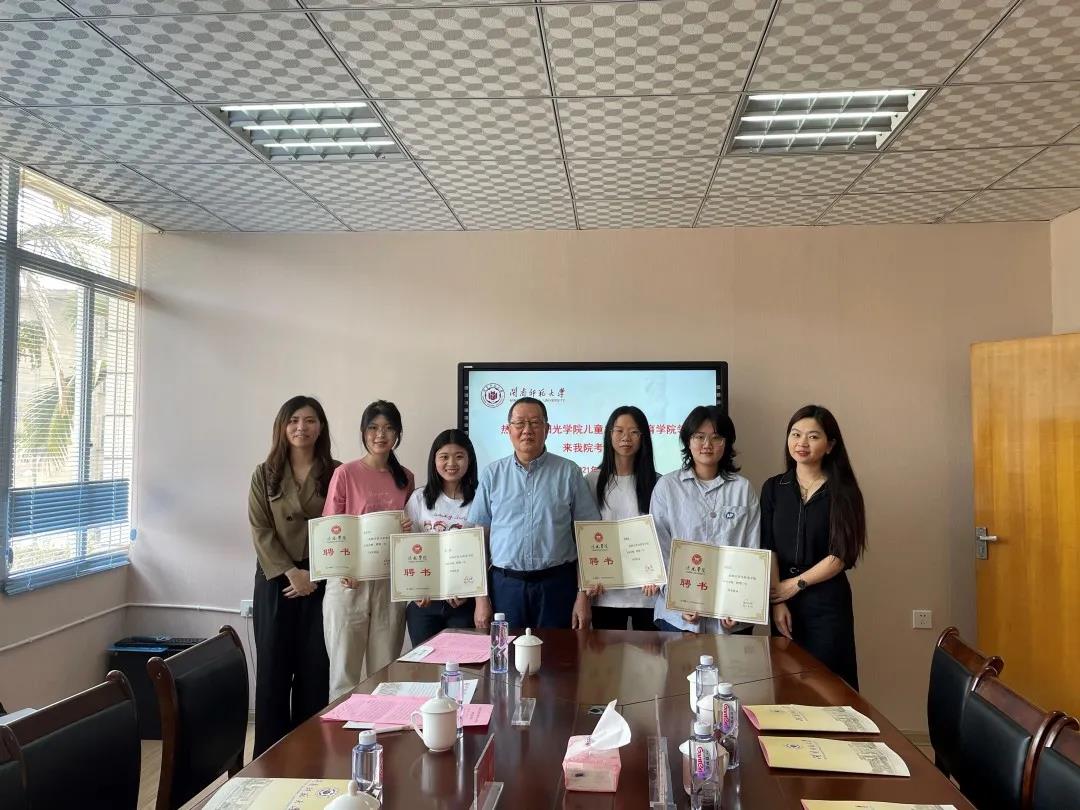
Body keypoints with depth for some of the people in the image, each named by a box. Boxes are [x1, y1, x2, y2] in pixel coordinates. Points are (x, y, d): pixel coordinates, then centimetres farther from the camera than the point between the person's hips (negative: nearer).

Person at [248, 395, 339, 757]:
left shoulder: (336, 473, 1)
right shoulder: (264, 474, 4)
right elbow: (260, 531, -2)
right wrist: (291, 572, -13)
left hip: (322, 581, 0)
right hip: (276, 580, 1)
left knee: (315, 669, 3)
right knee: (273, 668, 4)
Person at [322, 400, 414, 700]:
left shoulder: (405, 478, 7)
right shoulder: (345, 473, -4)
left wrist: (409, 529, -4)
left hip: (390, 582, 3)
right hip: (348, 581, -3)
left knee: (385, 672, 10)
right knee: (345, 671, 4)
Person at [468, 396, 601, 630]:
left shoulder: (569, 472, 1)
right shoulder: (492, 474, 5)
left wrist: (583, 596, -4)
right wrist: (481, 598, 1)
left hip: (557, 585, -1)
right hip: (505, 584, 1)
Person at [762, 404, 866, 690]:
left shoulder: (843, 491, -4)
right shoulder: (773, 488, 3)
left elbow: (839, 556, -8)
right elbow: (767, 549, -2)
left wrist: (795, 584, -8)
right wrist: (777, 601, -9)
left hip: (827, 603, -2)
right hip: (782, 601, 3)